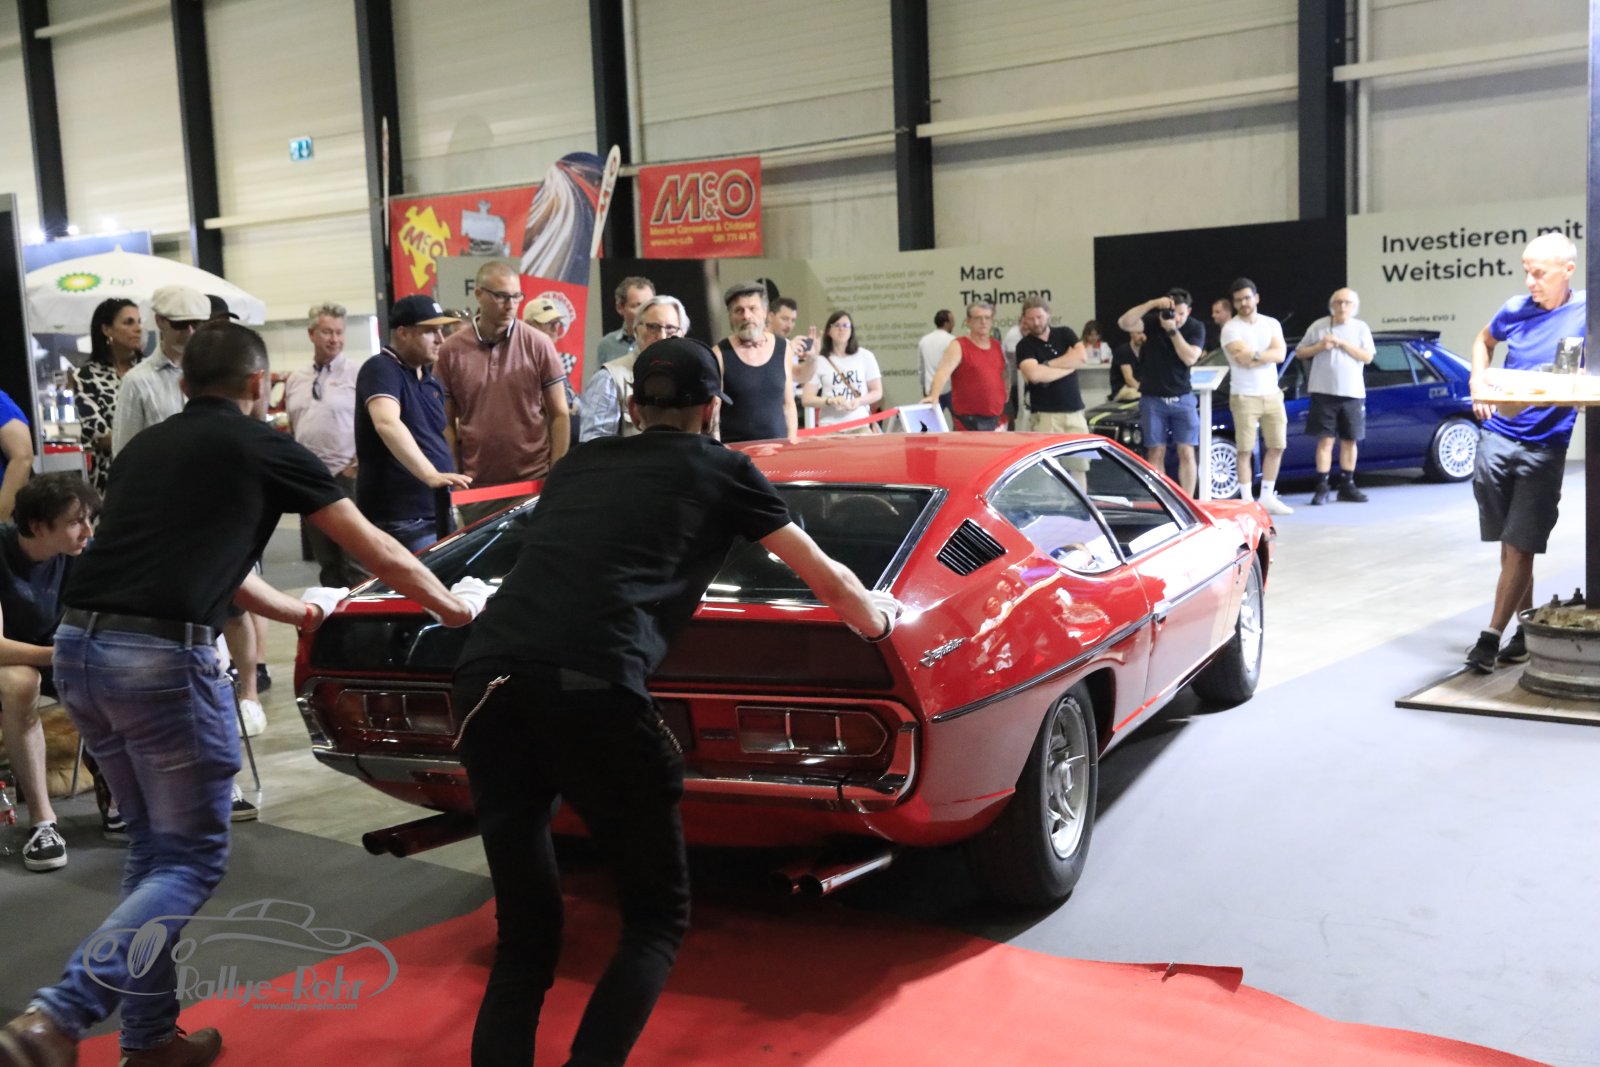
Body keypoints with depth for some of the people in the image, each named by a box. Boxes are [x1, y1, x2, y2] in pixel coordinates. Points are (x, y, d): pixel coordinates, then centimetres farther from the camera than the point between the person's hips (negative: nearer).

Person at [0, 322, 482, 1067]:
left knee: (153, 846, 20)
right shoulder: (265, 449, 4)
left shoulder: (144, 446, 21)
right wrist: (452, 605, 28)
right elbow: (378, 554, 12)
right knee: (192, 858, 6)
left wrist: (299, 610, 48)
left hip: (78, 646, 7)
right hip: (161, 658, -7)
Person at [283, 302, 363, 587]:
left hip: (347, 478, -5)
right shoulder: (295, 379, 13)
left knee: (353, 559, -5)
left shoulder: (358, 376, -5)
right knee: (325, 559, 13)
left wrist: (360, 464, -13)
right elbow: (291, 429, 21)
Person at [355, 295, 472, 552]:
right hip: (401, 519, -9)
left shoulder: (429, 378, 15)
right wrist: (430, 475, -42)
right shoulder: (381, 370, -13)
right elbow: (387, 424, -31)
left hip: (436, 511, 9)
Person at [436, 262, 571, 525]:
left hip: (534, 481, -1)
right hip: (476, 487, 1)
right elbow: (447, 424, 7)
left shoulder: (539, 344, -1)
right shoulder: (451, 352, 2)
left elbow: (560, 415, 1)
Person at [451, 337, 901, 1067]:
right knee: (657, 917, 13)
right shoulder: (722, 468, 19)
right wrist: (880, 619, 50)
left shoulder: (577, 464, 29)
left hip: (483, 681, 5)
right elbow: (829, 580, 29)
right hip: (590, 691, -5)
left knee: (524, 930, 16)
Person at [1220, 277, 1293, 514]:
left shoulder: (1272, 324, 9)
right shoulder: (1231, 328, -5)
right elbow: (1244, 358, -17)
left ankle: (1267, 497, 18)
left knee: (1277, 447, 8)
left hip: (1272, 395, 5)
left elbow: (1280, 354, -5)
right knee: (1245, 450, -4)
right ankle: (1247, 501, 1)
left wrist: (1255, 356, -16)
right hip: (1244, 397, -5)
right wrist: (1268, 355, -7)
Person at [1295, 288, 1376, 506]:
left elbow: (1367, 357, -4)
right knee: (1325, 440, -5)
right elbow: (1299, 353, 7)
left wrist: (1342, 343, -13)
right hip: (1324, 392, -2)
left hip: (1352, 393, 2)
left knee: (1350, 440, 7)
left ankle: (1347, 486, 17)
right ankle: (1322, 488, -2)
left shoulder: (1361, 328, 5)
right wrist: (1319, 347, -11)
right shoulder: (1318, 326, 3)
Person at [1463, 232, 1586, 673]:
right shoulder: (1515, 309, 4)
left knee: (1520, 546, -5)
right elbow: (1483, 340, 25)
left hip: (1544, 447, -4)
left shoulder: (1585, 311, -7)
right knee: (1508, 543, 10)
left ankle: (1492, 635, -2)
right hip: (1497, 436, 4)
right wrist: (1478, 381, 10)